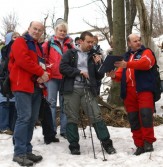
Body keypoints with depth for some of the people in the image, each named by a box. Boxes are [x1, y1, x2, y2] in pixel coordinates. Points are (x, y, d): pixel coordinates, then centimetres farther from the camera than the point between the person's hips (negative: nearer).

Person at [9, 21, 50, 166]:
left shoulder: (39, 47, 24)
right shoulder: (20, 42, 0)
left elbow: (44, 64, 20)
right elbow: (23, 60, -17)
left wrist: (45, 75, -4)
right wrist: (41, 72, -13)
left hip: (36, 87, 8)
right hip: (23, 85, -8)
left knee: (33, 119, 7)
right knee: (24, 117, -13)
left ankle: (27, 150, 14)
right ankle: (19, 153, -10)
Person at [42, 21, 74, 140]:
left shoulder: (70, 44, 13)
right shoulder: (49, 43, 6)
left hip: (66, 77, 3)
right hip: (52, 77, -2)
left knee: (64, 103, 7)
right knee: (52, 102, -4)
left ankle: (64, 130, 14)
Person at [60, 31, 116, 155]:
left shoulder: (93, 56, 17)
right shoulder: (71, 53, 8)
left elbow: (99, 76, 14)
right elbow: (62, 67, -7)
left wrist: (98, 64, -2)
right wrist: (79, 72, -10)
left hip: (88, 89, 2)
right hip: (72, 89, -2)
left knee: (96, 116, -4)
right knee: (72, 118, 2)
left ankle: (107, 143, 2)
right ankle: (74, 146, 11)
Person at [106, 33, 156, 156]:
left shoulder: (146, 52, 9)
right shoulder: (126, 56, 24)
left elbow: (145, 63, -15)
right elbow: (121, 74, 17)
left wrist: (127, 65, -25)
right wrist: (114, 75, -6)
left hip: (144, 89, -5)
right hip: (129, 92, 5)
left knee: (145, 114, -16)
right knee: (133, 118, 4)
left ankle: (148, 142, -5)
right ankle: (139, 145, 10)